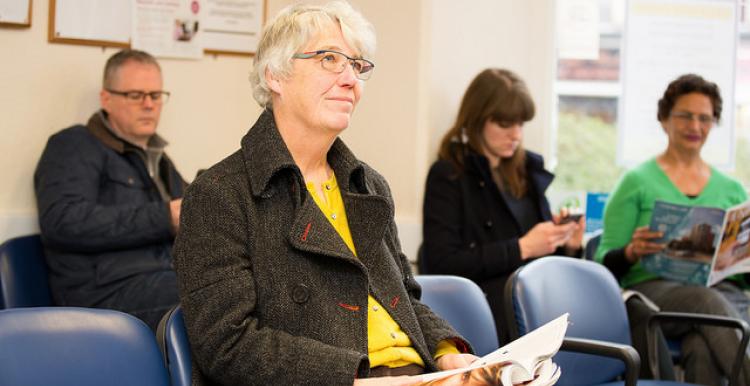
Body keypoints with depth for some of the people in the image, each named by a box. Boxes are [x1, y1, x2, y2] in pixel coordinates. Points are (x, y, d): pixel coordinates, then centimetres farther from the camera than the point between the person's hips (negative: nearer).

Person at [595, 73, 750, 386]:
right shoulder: (637, 182, 10)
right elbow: (605, 263, 6)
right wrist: (632, 252, -17)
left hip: (724, 292, 2)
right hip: (653, 287, -2)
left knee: (703, 349, -38)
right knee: (707, 301, -40)